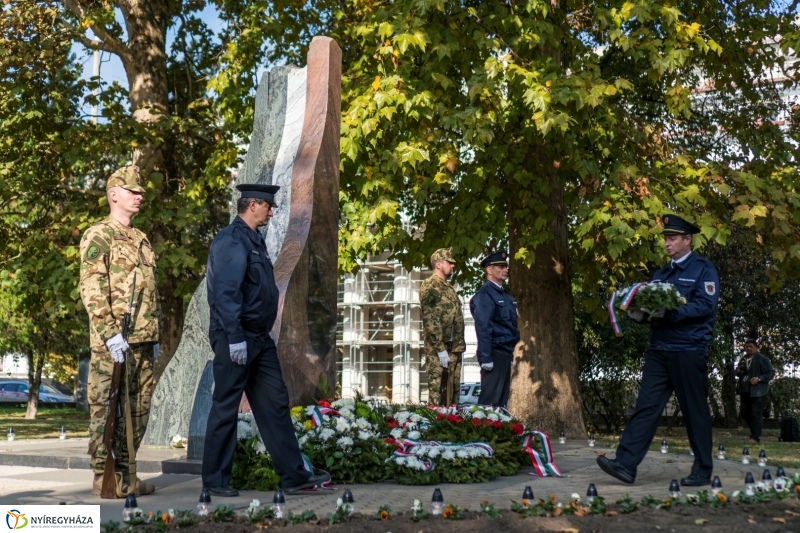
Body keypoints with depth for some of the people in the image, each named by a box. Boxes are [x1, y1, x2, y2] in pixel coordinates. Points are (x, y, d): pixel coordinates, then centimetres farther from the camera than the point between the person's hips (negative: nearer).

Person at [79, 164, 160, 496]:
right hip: (113, 342, -8)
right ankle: (103, 478, 4)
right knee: (107, 407, -2)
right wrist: (110, 334, -20)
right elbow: (91, 290, -13)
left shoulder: (141, 240, 20)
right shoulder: (98, 236, -4)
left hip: (143, 342, 8)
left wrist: (155, 335, 18)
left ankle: (126, 472, 18)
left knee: (138, 410, 9)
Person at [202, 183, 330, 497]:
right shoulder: (231, 241, -14)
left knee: (276, 403, 8)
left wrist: (256, 337, 18)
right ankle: (215, 480, 14)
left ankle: (294, 476, 13)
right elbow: (226, 293, -21)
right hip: (237, 338, -9)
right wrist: (235, 338, -24)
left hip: (259, 338, 9)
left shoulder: (254, 240, 15)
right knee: (226, 409, 2)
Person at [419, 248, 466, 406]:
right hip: (439, 349, -9)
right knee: (438, 389, -6)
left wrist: (459, 346, 14)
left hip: (454, 349, 9)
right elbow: (430, 321, -17)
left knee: (454, 390, 11)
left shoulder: (448, 287, 19)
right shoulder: (430, 287, -9)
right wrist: (441, 349, -20)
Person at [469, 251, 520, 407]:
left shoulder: (505, 294, 16)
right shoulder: (485, 294, -11)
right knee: (490, 400, -6)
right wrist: (486, 358, -21)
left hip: (506, 353, 9)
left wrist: (510, 354, 14)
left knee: (502, 399, 12)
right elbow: (483, 328, -17)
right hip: (495, 353, -9)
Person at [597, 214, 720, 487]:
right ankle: (626, 464, -8)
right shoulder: (661, 273, 18)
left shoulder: (704, 269, -2)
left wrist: (670, 312, -23)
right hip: (659, 350, 6)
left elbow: (705, 305, -14)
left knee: (695, 411, 3)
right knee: (646, 406, -2)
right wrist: (642, 313, -4)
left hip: (689, 351, -6)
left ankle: (703, 471, 15)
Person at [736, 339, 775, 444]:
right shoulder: (743, 360, 15)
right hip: (745, 391, 7)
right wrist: (738, 371, 3)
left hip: (757, 391, -7)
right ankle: (755, 430, 27)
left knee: (756, 414, -9)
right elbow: (740, 374, 27)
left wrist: (759, 379, -22)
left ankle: (755, 437, -6)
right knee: (744, 412, 10)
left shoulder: (762, 359, -6)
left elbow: (771, 373, -9)